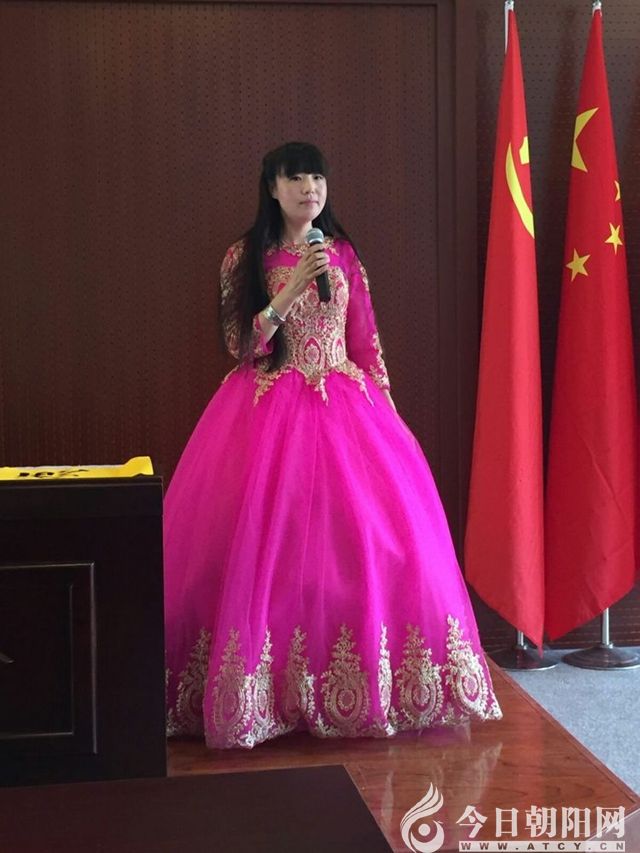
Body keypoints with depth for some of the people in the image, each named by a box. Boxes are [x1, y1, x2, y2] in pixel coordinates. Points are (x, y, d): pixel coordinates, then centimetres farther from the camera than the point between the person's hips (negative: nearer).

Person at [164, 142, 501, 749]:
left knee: (382, 533, -6)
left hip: (344, 404, 3)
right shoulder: (245, 259, 1)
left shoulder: (342, 254, 10)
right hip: (269, 408, -3)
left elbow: (366, 339, 12)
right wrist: (292, 288, -15)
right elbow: (242, 345, -6)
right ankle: (266, 684, 3)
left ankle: (370, 681, 7)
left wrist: (384, 405, 6)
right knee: (266, 540, -10)